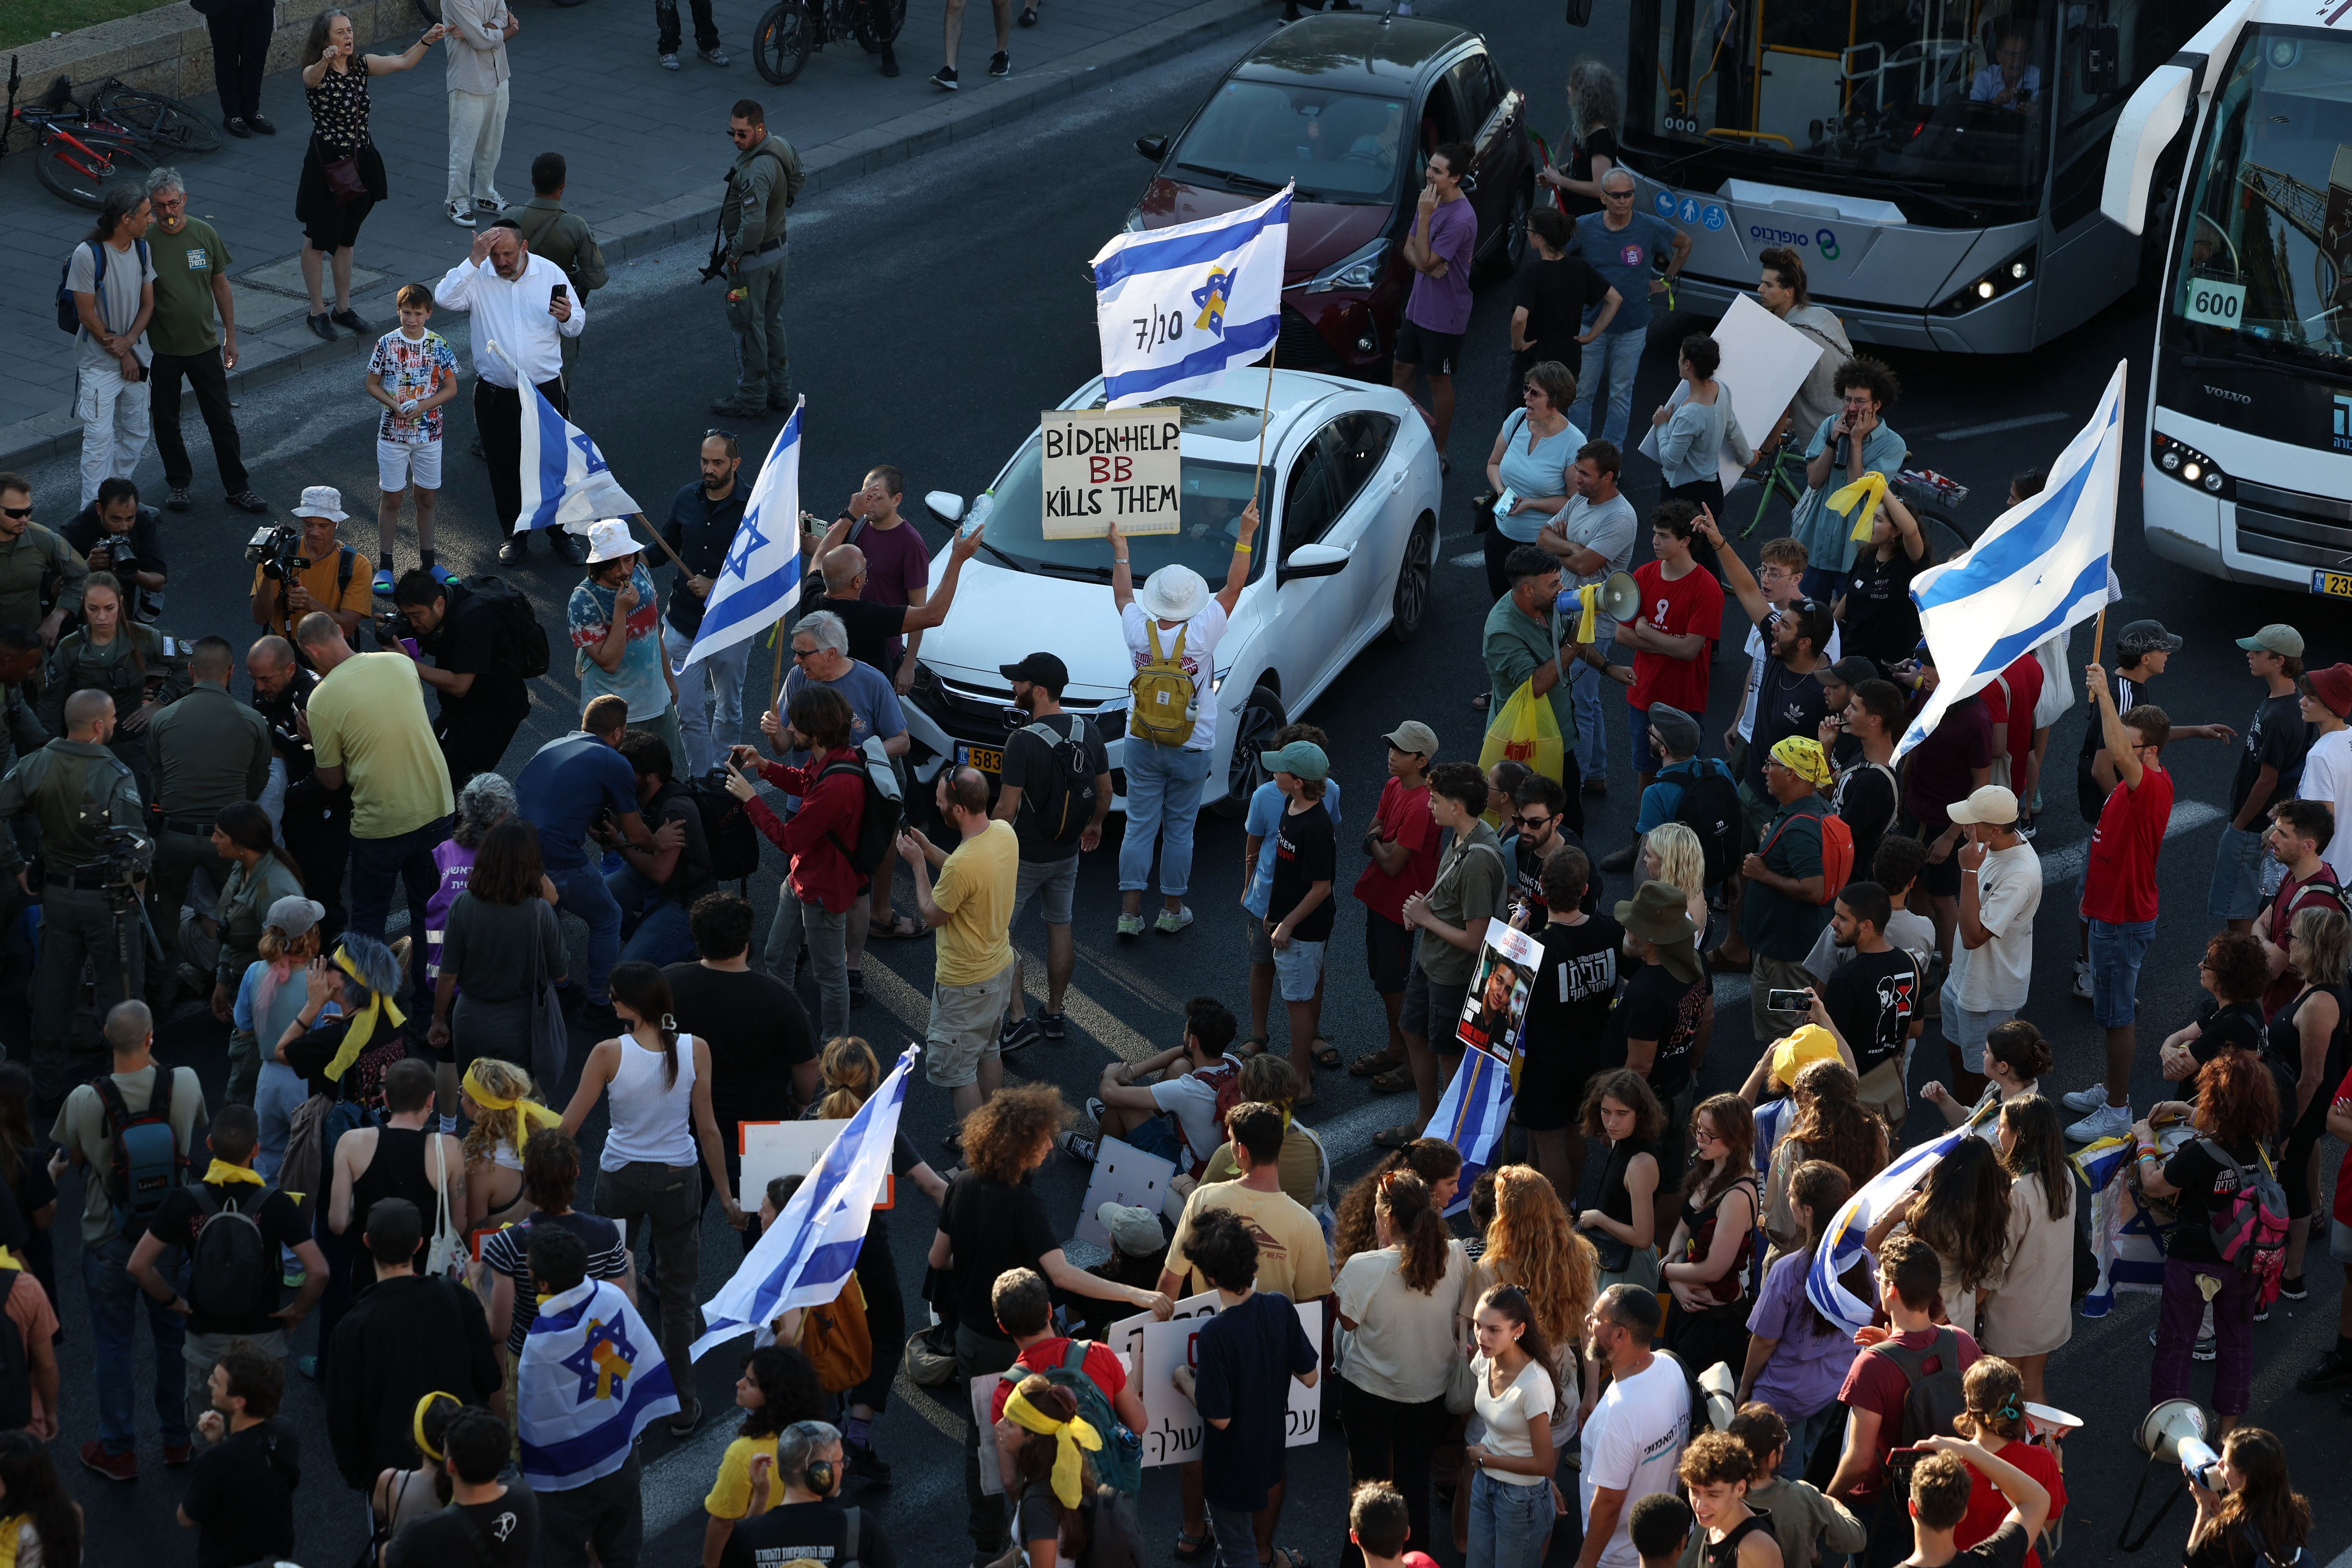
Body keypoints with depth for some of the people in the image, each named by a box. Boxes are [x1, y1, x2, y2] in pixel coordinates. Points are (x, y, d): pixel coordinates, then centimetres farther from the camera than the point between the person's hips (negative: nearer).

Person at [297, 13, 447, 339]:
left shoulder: (361, 66, 2)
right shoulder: (314, 73, -15)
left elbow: (403, 62, -7)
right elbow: (313, 78, -40)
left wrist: (426, 41, -25)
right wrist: (325, 61, -63)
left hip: (360, 164, 6)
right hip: (327, 165, -6)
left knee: (346, 239, 18)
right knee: (319, 239, 6)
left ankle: (344, 308, 29)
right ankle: (317, 311, 18)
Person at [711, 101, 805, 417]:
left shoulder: (755, 171, -32)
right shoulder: (782, 147, -3)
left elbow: (753, 223, -37)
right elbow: (799, 178, 17)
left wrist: (735, 253, -21)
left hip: (751, 259, -9)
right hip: (779, 247, 9)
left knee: (748, 326, 6)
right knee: (772, 321, 20)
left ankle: (751, 398, 17)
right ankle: (780, 391, 31)